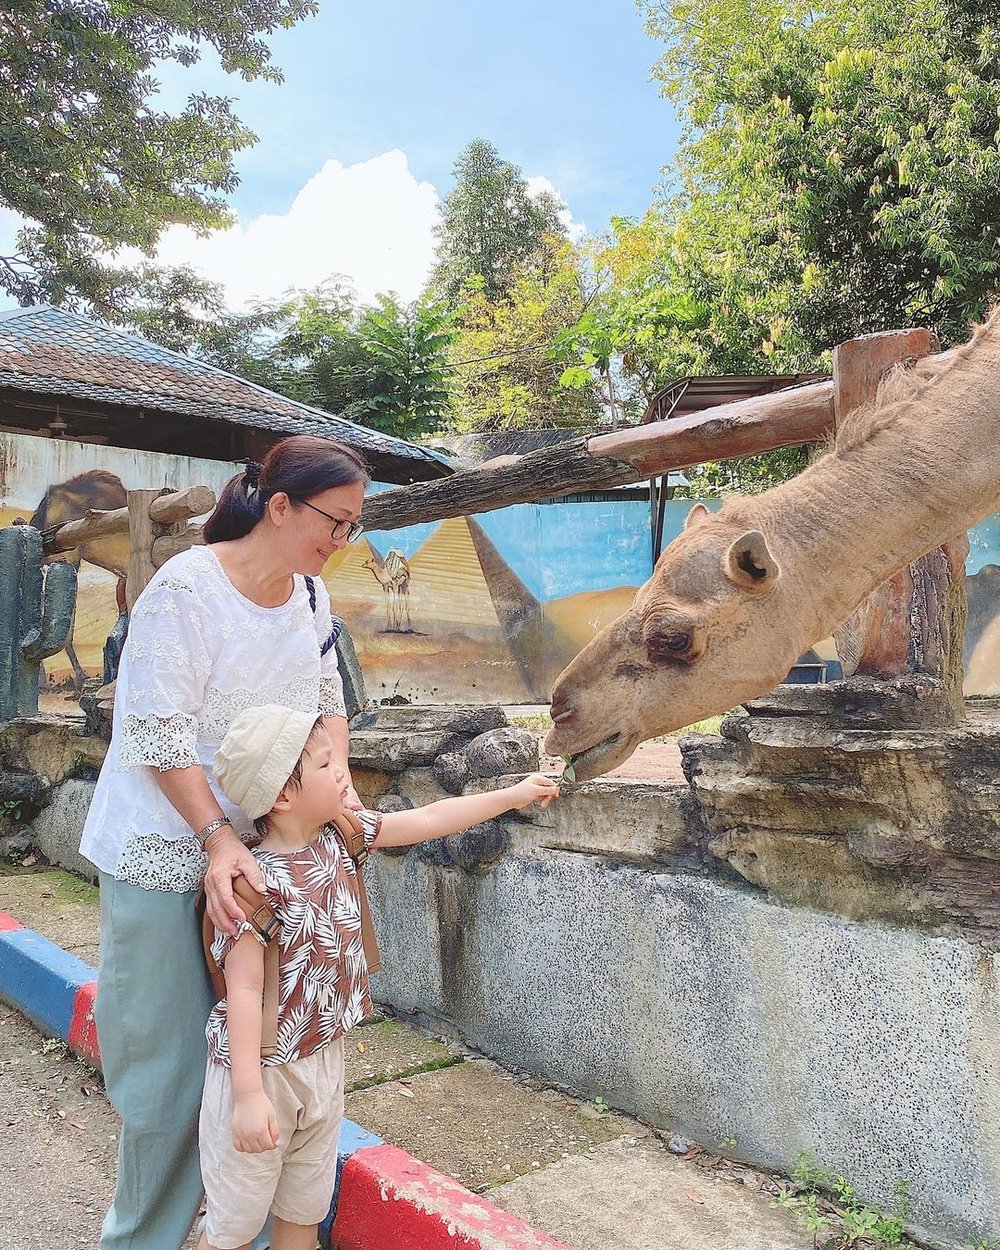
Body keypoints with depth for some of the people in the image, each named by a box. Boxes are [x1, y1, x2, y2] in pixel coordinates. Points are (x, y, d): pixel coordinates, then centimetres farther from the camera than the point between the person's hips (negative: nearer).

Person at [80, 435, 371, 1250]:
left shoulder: (311, 593, 3)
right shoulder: (186, 588, -19)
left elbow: (326, 696, 11)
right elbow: (159, 733, -19)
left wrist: (339, 778, -5)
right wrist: (218, 836, -25)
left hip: (262, 841, 6)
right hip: (167, 852, -6)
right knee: (171, 1057, 4)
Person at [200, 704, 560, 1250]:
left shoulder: (339, 836, -4)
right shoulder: (259, 881, -25)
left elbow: (428, 820, 6)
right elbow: (244, 991, -23)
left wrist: (513, 795, 12)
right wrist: (248, 1095, -24)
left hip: (324, 1060, 7)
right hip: (263, 1071, -7)